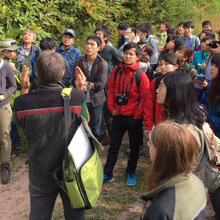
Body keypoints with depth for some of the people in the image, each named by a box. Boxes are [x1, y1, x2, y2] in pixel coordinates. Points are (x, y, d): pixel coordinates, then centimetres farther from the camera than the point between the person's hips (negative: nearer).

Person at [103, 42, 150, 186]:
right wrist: (112, 108, 2)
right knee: (114, 145, 11)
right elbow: (111, 90, 9)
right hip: (118, 115, 3)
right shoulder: (117, 71, 1)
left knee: (134, 146, 12)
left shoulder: (141, 75, -11)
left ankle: (131, 173, 31)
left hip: (134, 117, -3)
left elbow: (145, 97, -10)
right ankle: (108, 174, 23)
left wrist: (138, 115, -10)